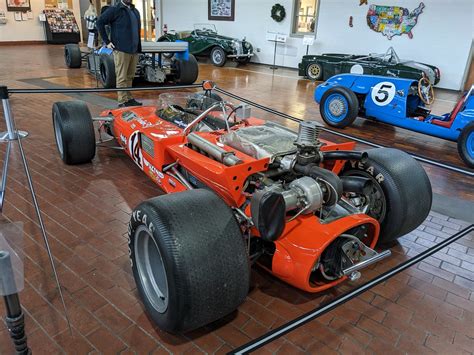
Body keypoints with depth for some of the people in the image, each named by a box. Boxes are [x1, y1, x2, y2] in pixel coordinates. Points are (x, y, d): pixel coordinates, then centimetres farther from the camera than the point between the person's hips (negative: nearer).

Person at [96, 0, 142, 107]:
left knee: (130, 77, 12)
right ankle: (122, 102, 0)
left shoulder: (135, 11, 17)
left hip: (134, 50, 6)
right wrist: (107, 41, -7)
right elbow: (100, 22, -4)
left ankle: (129, 99, 21)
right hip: (121, 50, -6)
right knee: (122, 78, -3)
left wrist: (139, 48, 12)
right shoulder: (115, 10, -2)